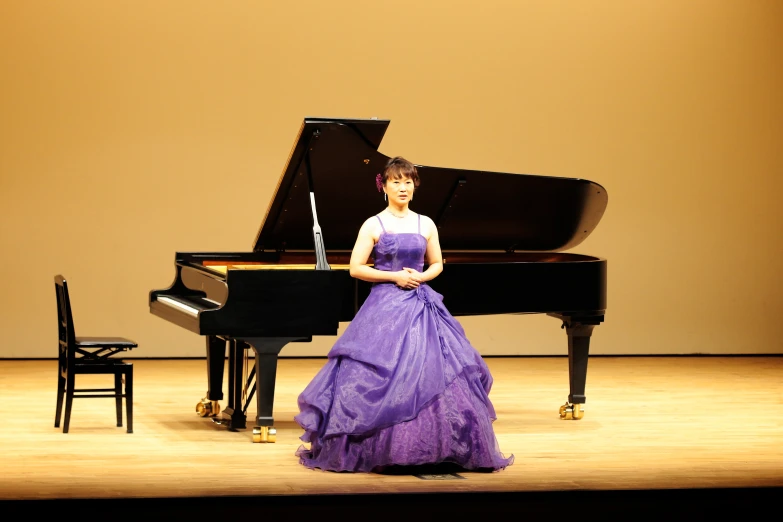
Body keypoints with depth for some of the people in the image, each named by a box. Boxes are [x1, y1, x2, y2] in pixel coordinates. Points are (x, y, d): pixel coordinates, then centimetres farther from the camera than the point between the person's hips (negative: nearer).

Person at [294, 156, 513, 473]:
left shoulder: (426, 224, 9)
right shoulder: (373, 225, 0)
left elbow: (437, 265, 18)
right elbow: (356, 269, -4)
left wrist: (420, 277, -4)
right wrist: (394, 276, -12)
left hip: (422, 307, 3)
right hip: (385, 308, -3)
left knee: (433, 374, -4)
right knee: (381, 378, -9)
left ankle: (435, 449, 6)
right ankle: (379, 451, 4)